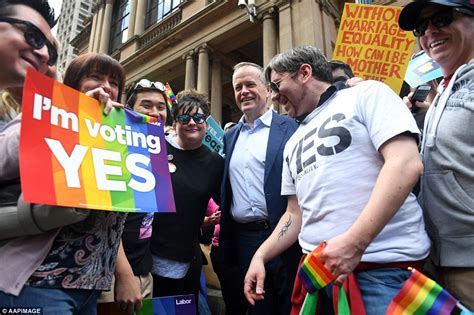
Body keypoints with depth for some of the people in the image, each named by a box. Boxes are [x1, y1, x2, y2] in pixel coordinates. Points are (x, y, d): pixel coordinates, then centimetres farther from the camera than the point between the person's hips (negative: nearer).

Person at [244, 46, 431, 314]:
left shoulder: (366, 94, -1)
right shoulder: (293, 144, 17)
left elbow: (406, 164, -15)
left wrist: (354, 243, -21)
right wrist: (260, 256, 8)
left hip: (383, 267, -5)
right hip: (318, 267, 6)